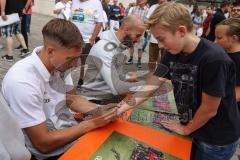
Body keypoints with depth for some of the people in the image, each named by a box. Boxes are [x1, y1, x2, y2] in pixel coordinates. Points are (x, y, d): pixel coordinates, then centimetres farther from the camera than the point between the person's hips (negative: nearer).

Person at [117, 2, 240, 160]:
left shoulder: (214, 59, -31)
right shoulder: (172, 53, -9)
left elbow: (209, 109, -23)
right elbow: (152, 85, -7)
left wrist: (185, 129, -7)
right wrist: (122, 108, -12)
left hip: (217, 140, -5)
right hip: (192, 128, 6)